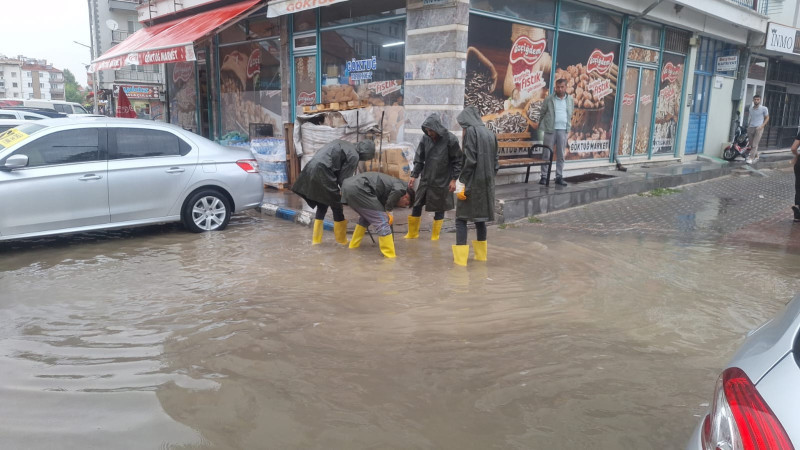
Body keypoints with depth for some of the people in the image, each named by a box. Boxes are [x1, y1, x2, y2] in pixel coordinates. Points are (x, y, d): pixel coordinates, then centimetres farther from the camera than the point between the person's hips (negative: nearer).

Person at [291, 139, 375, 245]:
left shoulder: (344, 145, 19)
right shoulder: (354, 156, -6)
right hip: (323, 173, -9)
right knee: (337, 206, 6)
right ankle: (342, 240, 17)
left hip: (311, 169, 9)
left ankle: (316, 239, 23)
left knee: (322, 207, 19)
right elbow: (344, 178, -5)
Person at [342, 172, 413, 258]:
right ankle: (390, 255, -3)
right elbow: (397, 191, -17)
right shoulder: (401, 186, 6)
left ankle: (354, 244, 40)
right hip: (358, 188, -9)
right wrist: (389, 210, -6)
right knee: (381, 220, -3)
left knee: (366, 217, 31)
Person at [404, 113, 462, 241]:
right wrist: (414, 175, -1)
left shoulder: (450, 139, -12)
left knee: (439, 209, 5)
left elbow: (457, 161, -5)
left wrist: (454, 179, -9)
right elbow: (419, 158, 6)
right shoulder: (425, 138, -2)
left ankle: (435, 237, 20)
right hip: (426, 180, 4)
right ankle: (412, 233, 23)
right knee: (416, 206, 7)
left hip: (442, 182, -3)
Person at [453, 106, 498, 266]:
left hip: (472, 181, -7)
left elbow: (470, 159, -17)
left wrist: (463, 182, -16)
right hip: (487, 182, 7)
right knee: (480, 218, 17)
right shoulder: (490, 133, 13)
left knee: (461, 218, -2)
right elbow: (495, 161, 12)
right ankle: (481, 253, 23)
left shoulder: (470, 131, -9)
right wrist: (490, 177, 18)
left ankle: (460, 257, -5)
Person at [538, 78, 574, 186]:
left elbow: (571, 115, 17)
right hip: (550, 130, -3)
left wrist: (568, 127, 14)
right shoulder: (549, 99, -1)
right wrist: (541, 127, 6)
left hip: (563, 130, 3)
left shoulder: (570, 100, 9)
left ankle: (559, 177, 12)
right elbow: (542, 114, 5)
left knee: (561, 155, 6)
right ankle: (544, 176, 5)